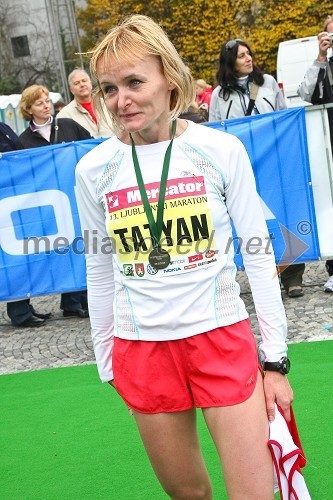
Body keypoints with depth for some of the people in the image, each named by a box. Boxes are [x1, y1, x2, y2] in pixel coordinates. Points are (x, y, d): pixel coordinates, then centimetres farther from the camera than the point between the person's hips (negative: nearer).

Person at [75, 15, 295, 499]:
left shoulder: (222, 150, -7)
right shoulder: (93, 169, -2)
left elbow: (259, 256, -2)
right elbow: (100, 272, 8)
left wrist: (275, 359, -2)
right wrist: (108, 363, 11)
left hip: (222, 337, -1)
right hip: (141, 349, 2)